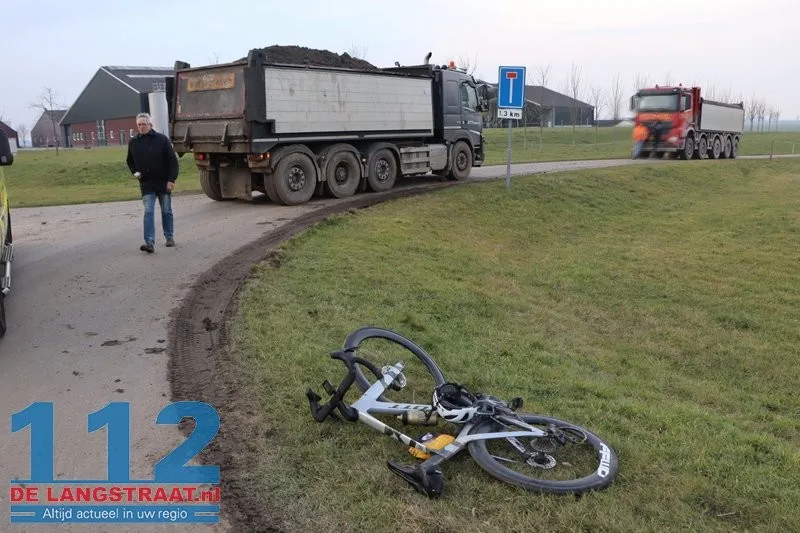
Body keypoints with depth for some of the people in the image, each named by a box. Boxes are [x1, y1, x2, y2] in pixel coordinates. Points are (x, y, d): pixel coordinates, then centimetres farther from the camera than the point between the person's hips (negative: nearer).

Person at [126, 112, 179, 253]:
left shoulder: (162, 139, -5)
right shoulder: (133, 142, 5)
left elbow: (172, 160, -7)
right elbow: (130, 161, 21)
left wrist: (171, 179, -13)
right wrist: (134, 172, 2)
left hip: (163, 182, -2)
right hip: (146, 184, 2)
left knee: (166, 211, 10)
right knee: (148, 212, -9)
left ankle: (169, 237, 25)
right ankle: (150, 242, -15)